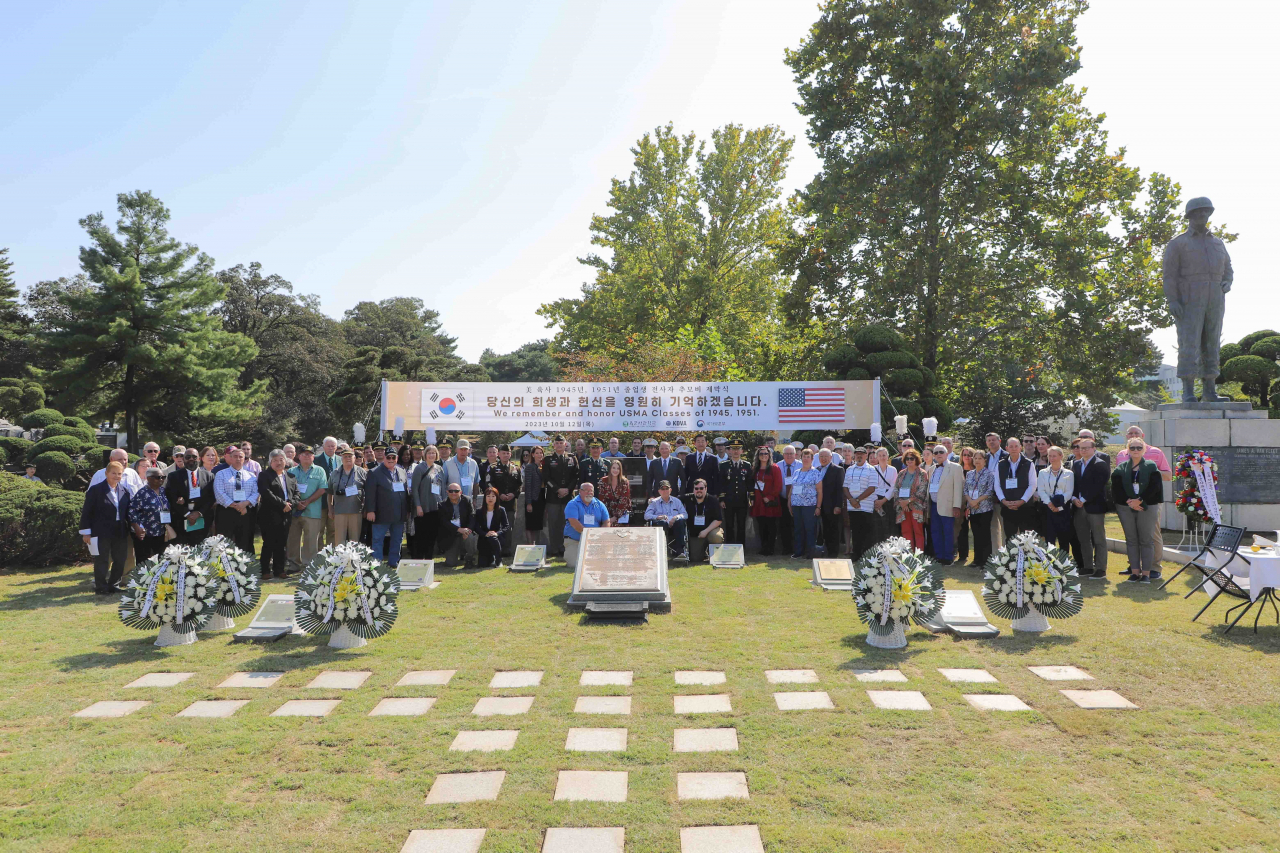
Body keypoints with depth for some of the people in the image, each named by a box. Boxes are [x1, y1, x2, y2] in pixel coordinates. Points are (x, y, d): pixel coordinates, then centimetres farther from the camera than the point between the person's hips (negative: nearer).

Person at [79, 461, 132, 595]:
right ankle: (101, 587, 10)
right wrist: (86, 532, -10)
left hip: (120, 532, 5)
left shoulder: (125, 491, 11)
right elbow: (86, 512, -6)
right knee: (102, 561, 2)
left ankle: (114, 585, 21)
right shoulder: (96, 490, -5)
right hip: (101, 532, -5)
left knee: (120, 560, 9)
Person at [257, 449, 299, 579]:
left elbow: (297, 494, 12)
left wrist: (290, 504, -8)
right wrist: (283, 504, -15)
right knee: (269, 544, -2)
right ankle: (266, 571, 6)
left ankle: (280, 570, 13)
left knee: (282, 544, 7)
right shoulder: (264, 476, 0)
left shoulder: (291, 476, 17)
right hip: (269, 516, -4)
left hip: (286, 515, 5)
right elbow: (266, 494, -13)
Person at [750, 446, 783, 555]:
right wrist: (752, 498, 5)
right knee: (761, 526, 7)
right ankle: (763, 548, 15)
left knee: (771, 526, -2)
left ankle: (770, 549, 4)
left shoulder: (774, 468, -3)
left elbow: (778, 485, -8)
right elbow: (752, 485, 15)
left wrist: (769, 497, -13)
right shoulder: (754, 469, 13)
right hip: (758, 502, 5)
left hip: (770, 502, -5)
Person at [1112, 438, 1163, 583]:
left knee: (1146, 540, -1)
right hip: (1126, 508, 2)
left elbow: (1154, 487, -6)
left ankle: (1146, 572, 3)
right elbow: (1116, 488, 1)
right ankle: (1135, 571, 10)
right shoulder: (1121, 468, 9)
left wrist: (1139, 500, -13)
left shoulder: (1151, 467, 5)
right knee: (1131, 540, 4)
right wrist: (1129, 501, -12)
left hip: (1147, 507, -2)